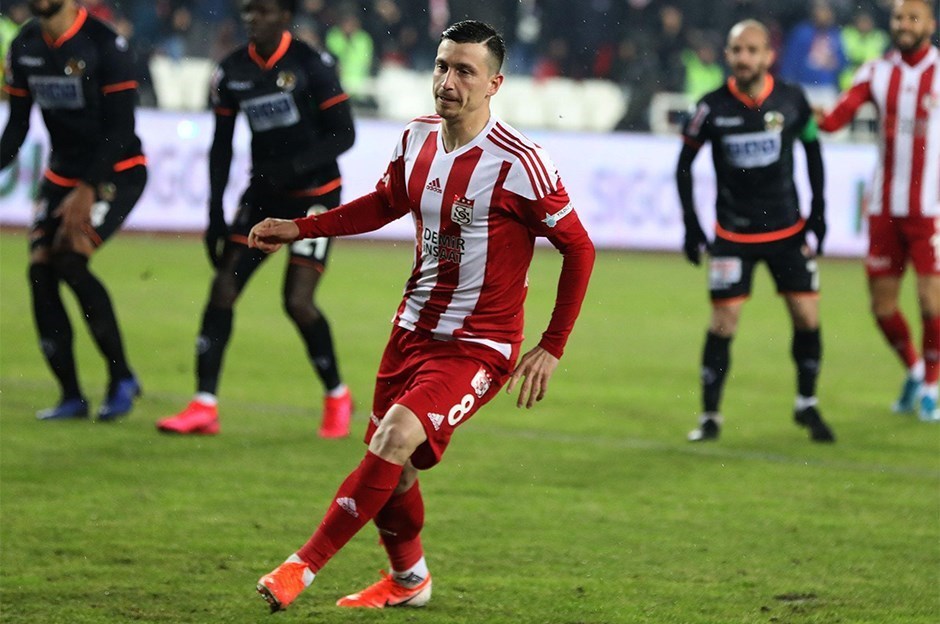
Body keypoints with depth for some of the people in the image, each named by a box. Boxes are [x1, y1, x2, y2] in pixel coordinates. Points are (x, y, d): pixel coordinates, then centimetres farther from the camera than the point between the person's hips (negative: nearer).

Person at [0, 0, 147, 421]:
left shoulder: (104, 44, -18)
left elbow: (120, 127, -19)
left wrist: (88, 190, -24)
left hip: (116, 173, -7)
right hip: (63, 175, 7)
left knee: (70, 259, -22)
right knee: (40, 270, -6)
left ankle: (121, 377, -8)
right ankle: (71, 397, 3)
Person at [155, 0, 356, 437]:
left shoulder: (311, 65, -13)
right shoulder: (232, 71, 1)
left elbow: (344, 135, -12)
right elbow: (221, 146, 7)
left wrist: (295, 166, -26)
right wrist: (215, 214, 1)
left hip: (315, 194, -5)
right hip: (262, 195, 5)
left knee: (297, 301, -13)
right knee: (222, 290, -7)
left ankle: (336, 396, 9)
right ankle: (204, 407, -5)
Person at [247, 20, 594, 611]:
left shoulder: (517, 163, -19)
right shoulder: (417, 139, 1)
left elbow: (579, 249, -11)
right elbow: (386, 203, 22)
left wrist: (552, 348, -11)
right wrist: (299, 228, 14)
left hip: (478, 346, -7)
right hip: (413, 328, 7)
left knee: (397, 439, -25)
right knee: (389, 465, 12)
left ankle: (305, 566, -17)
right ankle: (408, 580, 39)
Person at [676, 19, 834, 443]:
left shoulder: (792, 101, -6)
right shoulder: (713, 108, -10)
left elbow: (812, 151, 10)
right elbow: (684, 164, 2)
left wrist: (817, 213, 5)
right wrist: (691, 226, -1)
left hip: (787, 231, 2)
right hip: (732, 234, -2)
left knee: (807, 316, -1)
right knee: (723, 321, -7)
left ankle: (806, 405, 18)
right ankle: (710, 416, 3)